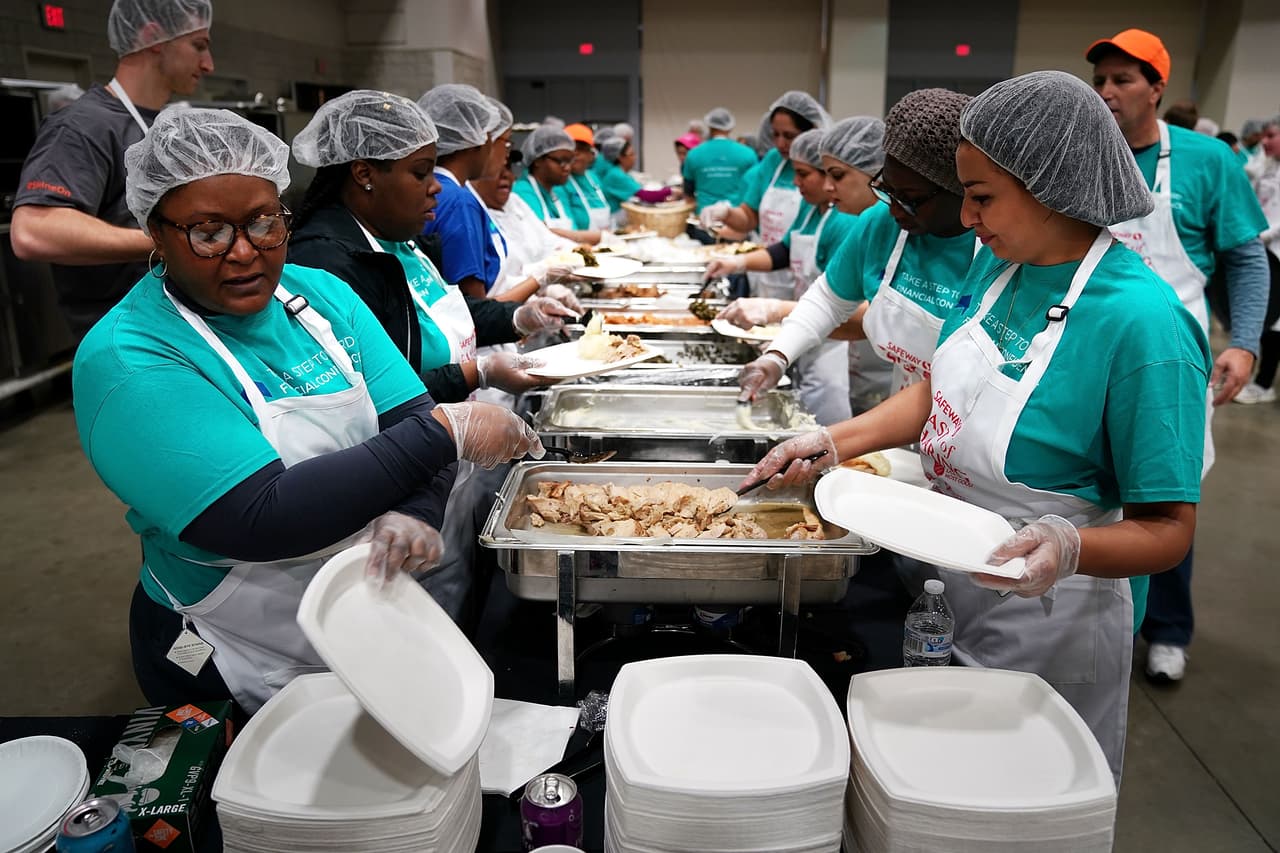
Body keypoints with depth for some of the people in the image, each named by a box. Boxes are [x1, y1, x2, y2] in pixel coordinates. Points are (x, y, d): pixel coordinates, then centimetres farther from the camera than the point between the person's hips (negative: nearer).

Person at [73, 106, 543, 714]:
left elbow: (410, 418, -8)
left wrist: (416, 514, -30)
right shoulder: (125, 361, -21)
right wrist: (444, 432, -31)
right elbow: (261, 521, -31)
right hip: (243, 676, -5)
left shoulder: (322, 294, -2)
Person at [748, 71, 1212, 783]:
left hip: (1043, 623, -6)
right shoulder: (999, 263, -4)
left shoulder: (1143, 324, -27)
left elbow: (1168, 530, -23)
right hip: (949, 590, 7)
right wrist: (832, 442, -4)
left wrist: (1069, 548, -42)